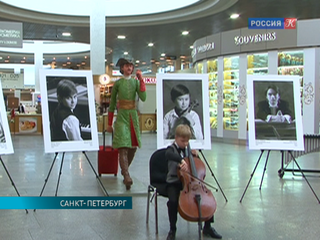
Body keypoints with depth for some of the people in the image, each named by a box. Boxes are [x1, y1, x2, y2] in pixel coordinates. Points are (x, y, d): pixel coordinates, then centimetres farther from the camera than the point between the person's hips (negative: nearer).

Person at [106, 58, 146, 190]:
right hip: (122, 116, -4)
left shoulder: (136, 82, 8)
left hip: (133, 116, 4)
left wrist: (141, 80, -9)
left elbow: (143, 98, -8)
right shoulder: (118, 83, 2)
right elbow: (112, 104, 6)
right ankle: (127, 177, -22)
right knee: (123, 148, -15)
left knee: (133, 147, 9)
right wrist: (109, 123, 6)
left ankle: (124, 170, 30)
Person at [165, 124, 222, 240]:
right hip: (174, 182, -5)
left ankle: (207, 227, 9)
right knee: (173, 201, -30)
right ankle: (172, 230, -9)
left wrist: (195, 155, -1)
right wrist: (181, 160, -51)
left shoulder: (187, 149, 10)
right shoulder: (172, 148, -7)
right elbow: (168, 154, -36)